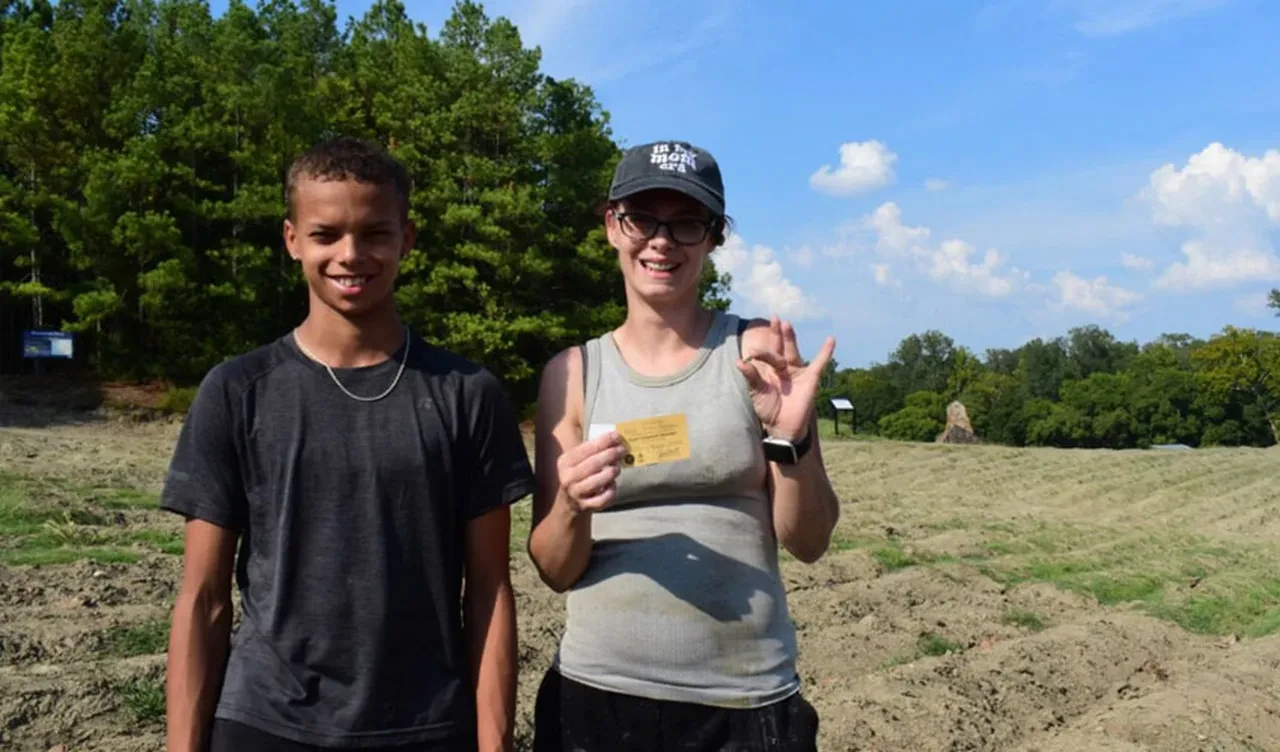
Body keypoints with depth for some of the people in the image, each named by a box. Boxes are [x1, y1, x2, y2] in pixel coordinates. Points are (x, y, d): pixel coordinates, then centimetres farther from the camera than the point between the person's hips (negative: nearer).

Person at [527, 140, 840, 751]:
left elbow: (808, 543, -3)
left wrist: (792, 437, -19)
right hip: (596, 694, 1)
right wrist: (573, 507, -18)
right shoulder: (572, 372, 0)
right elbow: (554, 571, 1)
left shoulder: (757, 352, -3)